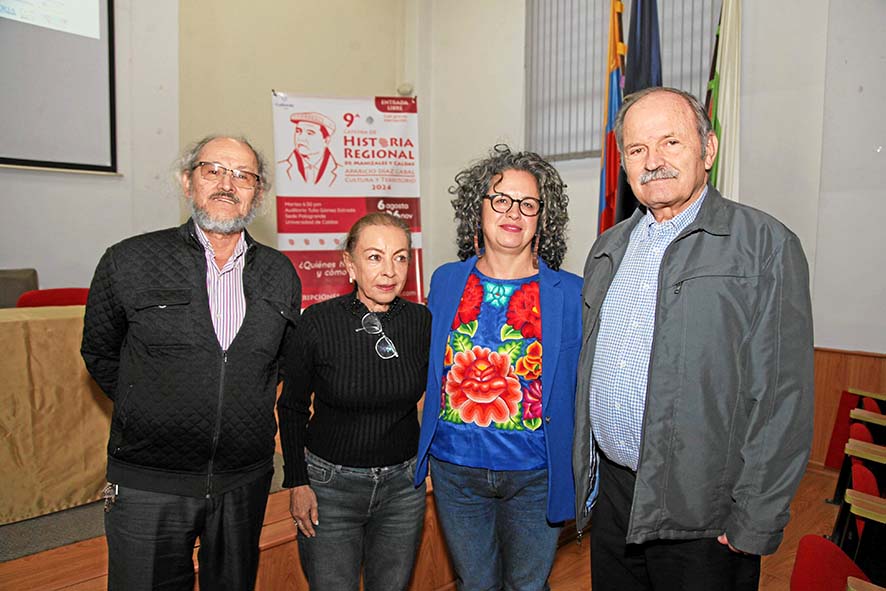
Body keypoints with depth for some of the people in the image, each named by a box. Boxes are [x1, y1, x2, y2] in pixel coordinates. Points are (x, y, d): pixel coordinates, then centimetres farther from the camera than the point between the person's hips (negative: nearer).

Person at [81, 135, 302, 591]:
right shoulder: (129, 262, -6)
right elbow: (100, 354, 6)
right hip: (147, 484, -2)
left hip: (245, 481, 3)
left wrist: (246, 411, 10)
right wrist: (149, 413, 4)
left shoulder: (280, 275, 1)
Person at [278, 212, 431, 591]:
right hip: (330, 483, -2)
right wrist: (297, 482, -3)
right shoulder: (318, 322, -14)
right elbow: (292, 407, -2)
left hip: (403, 483, 3)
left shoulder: (422, 321, -8)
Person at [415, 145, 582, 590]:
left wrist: (583, 477, -4)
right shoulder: (446, 282, 0)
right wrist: (424, 453, 10)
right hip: (454, 467, 2)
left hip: (535, 475, -2)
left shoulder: (571, 293, -8)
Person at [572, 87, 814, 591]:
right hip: (611, 492, 5)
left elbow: (783, 397, -12)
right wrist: (584, 476, 12)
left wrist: (754, 524, -13)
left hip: (703, 514, -5)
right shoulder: (609, 248, 9)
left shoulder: (766, 245, -8)